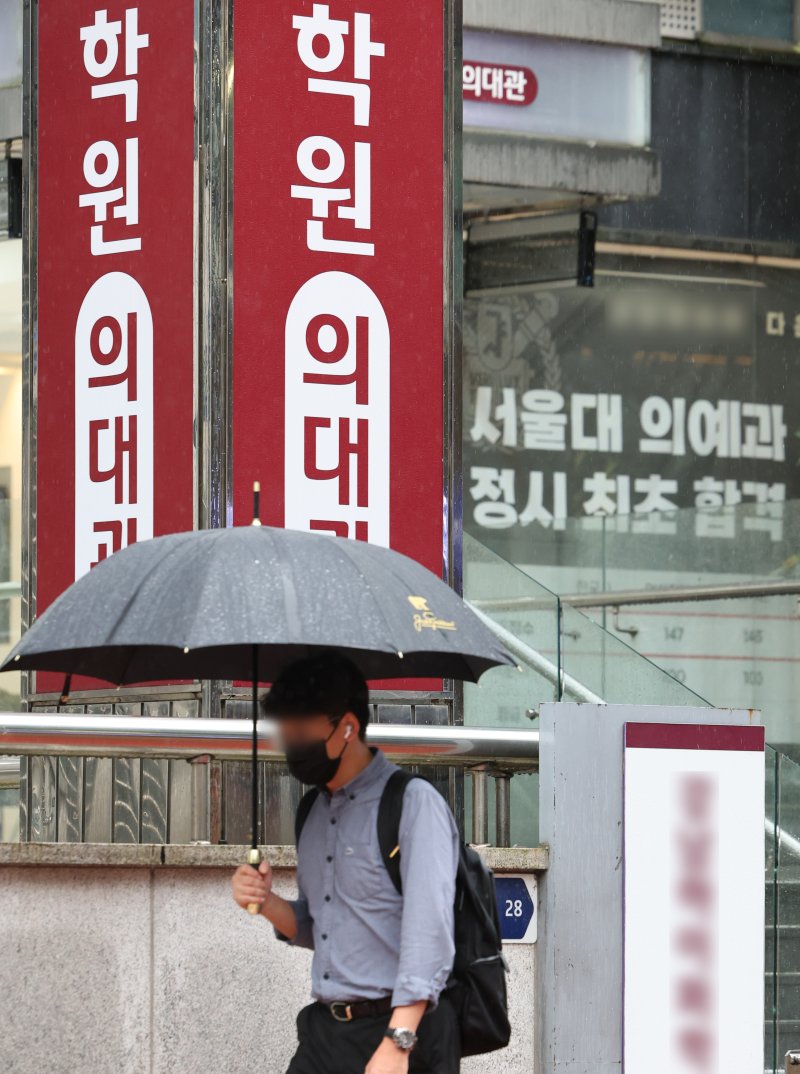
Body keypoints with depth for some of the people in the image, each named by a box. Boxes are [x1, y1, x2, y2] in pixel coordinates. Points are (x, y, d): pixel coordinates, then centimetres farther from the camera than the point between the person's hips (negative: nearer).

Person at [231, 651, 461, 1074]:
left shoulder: (413, 802, -9)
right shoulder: (315, 814, 16)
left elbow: (428, 932, -18)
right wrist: (267, 903, 2)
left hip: (400, 1030, -7)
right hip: (324, 1034, 7)